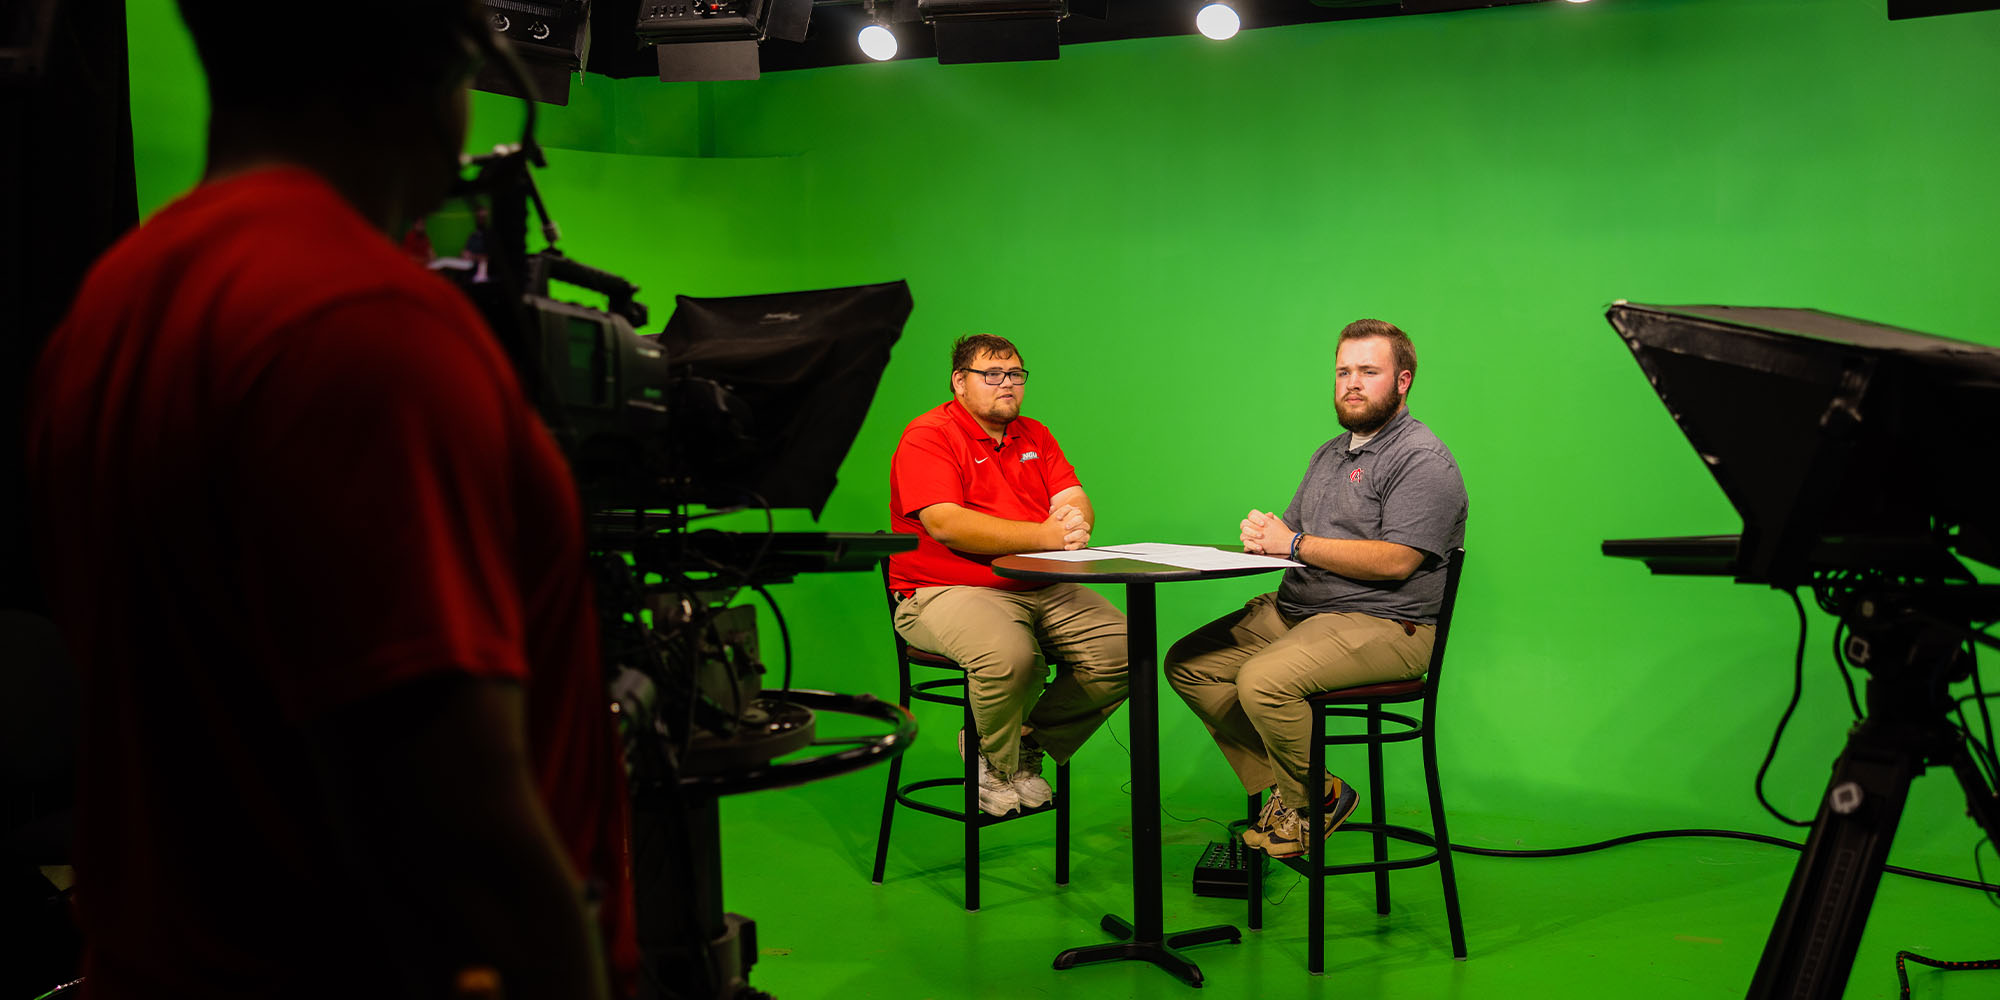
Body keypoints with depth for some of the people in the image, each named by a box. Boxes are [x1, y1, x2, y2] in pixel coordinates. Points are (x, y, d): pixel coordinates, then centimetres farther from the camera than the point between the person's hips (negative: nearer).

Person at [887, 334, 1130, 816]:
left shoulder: (1034, 436, 18)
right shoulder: (927, 437, -5)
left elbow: (1077, 502, 8)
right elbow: (946, 524, -20)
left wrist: (1075, 518, -21)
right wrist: (1043, 536, -27)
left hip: (1042, 590, 7)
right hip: (948, 591, -7)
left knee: (1121, 648, -15)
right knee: (1009, 654, -36)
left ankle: (1027, 741, 6)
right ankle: (1000, 764, -4)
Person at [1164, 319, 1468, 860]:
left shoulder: (1423, 460, -9)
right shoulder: (1330, 454, 21)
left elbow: (1394, 562, -20)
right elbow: (1293, 535, 21)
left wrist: (1294, 543, -17)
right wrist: (1263, 535, -6)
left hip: (1384, 626, -10)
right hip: (1294, 611, 10)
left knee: (1263, 680, -31)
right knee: (1188, 664, -1)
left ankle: (1314, 800, -5)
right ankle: (1284, 787, 1)